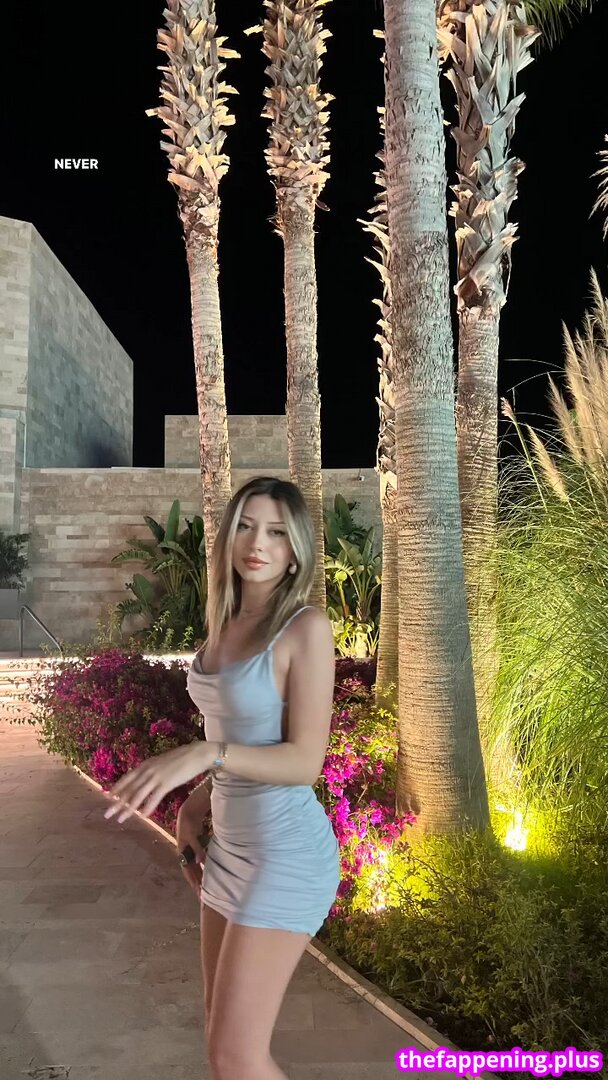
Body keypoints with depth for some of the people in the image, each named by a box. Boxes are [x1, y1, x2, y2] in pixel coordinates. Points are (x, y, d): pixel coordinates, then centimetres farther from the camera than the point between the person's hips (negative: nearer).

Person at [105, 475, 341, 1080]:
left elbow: (304, 760, -20)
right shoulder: (228, 622, 4)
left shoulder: (307, 627, -19)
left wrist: (203, 754, -31)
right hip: (232, 845, 8)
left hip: (286, 853, -8)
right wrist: (195, 804, 9)